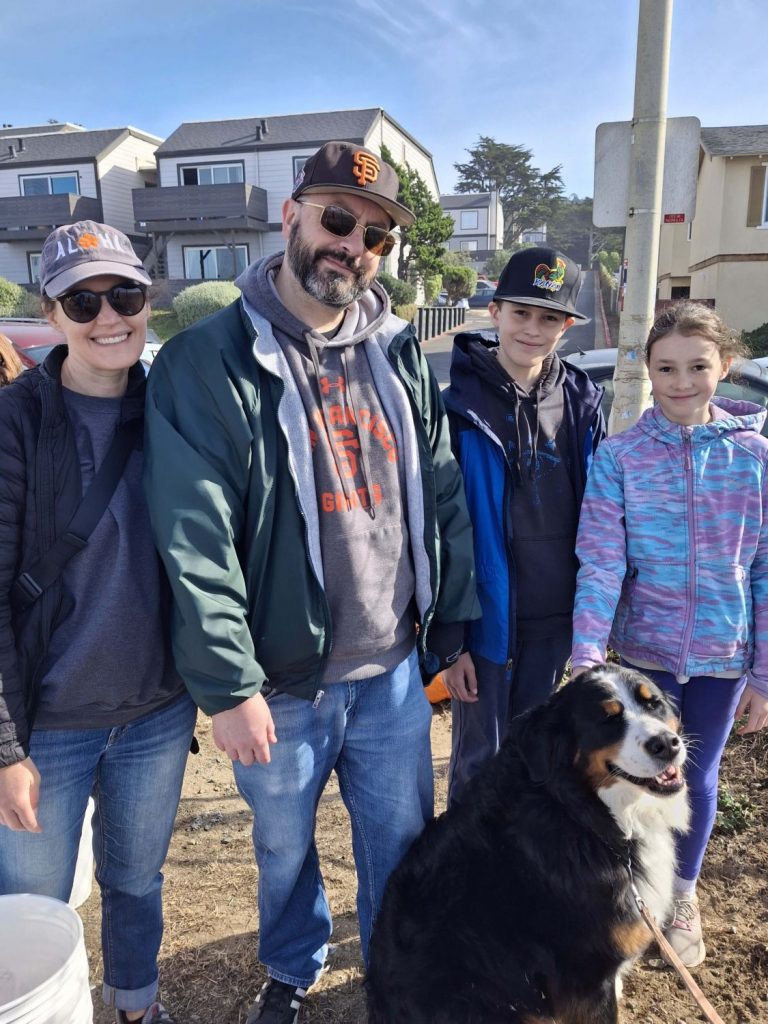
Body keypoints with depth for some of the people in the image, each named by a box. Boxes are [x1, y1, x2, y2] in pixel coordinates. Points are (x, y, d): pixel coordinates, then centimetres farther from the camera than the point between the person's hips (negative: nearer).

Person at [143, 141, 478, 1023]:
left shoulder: (399, 355, 3)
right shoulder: (208, 363, -12)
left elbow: (443, 500, 5)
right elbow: (195, 542, -16)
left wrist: (454, 628, 6)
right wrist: (228, 685, -16)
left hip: (395, 669, 3)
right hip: (283, 683, -3)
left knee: (401, 842, 19)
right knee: (284, 847, 20)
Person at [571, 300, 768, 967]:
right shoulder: (620, 456, -9)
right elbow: (600, 563, -13)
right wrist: (586, 657, -21)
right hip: (643, 645, -1)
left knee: (697, 774, 17)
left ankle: (683, 897, 42)